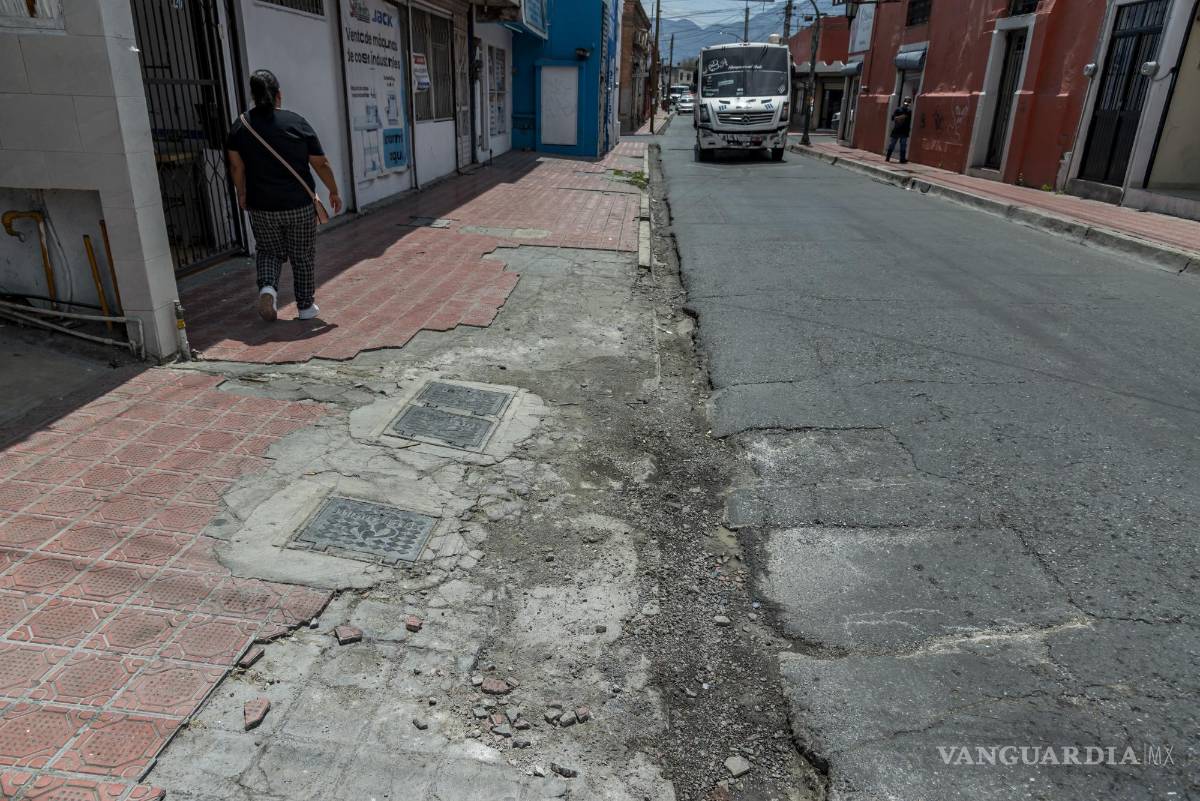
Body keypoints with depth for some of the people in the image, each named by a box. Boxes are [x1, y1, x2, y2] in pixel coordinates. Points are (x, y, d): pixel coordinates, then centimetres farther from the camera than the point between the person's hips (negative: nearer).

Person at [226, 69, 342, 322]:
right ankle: (306, 306, 17)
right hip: (299, 206, -2)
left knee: (269, 252, 20)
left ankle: (267, 287, -6)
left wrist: (242, 195, 14)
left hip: (261, 208, 2)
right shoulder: (297, 122, -6)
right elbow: (321, 164, -4)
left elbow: (236, 166, 0)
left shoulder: (240, 125, 0)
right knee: (303, 256, 11)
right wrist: (333, 192, 9)